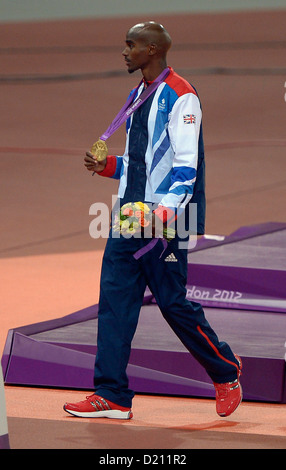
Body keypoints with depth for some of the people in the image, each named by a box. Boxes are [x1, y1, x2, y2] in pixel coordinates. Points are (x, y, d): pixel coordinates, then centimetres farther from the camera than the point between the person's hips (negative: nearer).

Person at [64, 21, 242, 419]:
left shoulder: (180, 96, -10)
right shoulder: (138, 96, 18)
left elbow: (185, 164, -17)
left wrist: (165, 212, -27)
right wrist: (109, 166, 9)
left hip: (166, 222, -9)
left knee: (173, 302, -4)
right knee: (115, 299, 1)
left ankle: (226, 372, 17)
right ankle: (112, 396, 3)